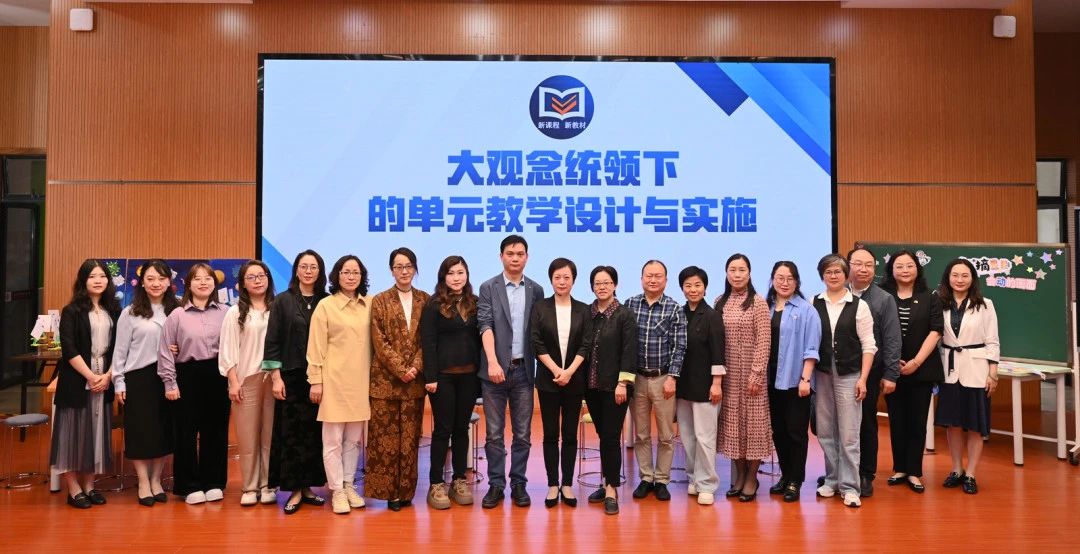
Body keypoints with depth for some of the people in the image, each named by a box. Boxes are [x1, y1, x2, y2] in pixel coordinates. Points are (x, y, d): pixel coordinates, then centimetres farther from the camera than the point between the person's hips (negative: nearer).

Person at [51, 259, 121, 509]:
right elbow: (69, 350, -11)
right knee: (74, 430, 1)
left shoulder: (114, 311, 7)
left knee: (97, 430, 9)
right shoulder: (72, 311, -4)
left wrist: (108, 376, -7)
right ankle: (74, 489, 10)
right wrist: (90, 376, -14)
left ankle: (89, 485, 19)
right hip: (76, 380, -4)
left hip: (105, 380, 4)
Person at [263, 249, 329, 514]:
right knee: (291, 433, 2)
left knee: (315, 432, 5)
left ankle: (307, 486, 16)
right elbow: (272, 341, -1)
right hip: (291, 376, -2)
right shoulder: (282, 301, 1)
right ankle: (294, 490, 10)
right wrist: (275, 377, -7)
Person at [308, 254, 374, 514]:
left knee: (354, 437, 11)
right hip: (334, 379, -3)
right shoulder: (325, 305, -3)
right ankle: (337, 491, 13)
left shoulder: (369, 305, 6)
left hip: (361, 380, 3)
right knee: (333, 439, 2)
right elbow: (316, 346, -4)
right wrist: (315, 381, -7)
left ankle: (349, 485, 23)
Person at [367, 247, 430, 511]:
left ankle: (406, 490, 13)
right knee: (385, 435, 0)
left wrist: (416, 366, -10)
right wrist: (400, 370, -12)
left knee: (410, 436, 5)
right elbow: (380, 341, -3)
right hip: (385, 378, -1)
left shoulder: (425, 300, 8)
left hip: (415, 379, 1)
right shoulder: (380, 301, 4)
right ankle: (388, 489, 8)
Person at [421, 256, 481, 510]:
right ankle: (436, 484, 12)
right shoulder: (434, 305, -4)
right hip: (444, 375, -3)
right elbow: (428, 342, -7)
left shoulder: (475, 303, 8)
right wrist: (430, 377, -13)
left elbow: (479, 338, 8)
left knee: (462, 428, 10)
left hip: (469, 375, 4)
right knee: (442, 429, 3)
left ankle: (459, 480, 21)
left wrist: (481, 371, 3)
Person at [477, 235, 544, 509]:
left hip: (523, 369, 2)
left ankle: (518, 483, 20)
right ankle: (496, 484, 17)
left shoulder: (536, 290, 8)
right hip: (495, 369, -2)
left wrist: (542, 367, 1)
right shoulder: (488, 288, 1)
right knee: (494, 433, 5)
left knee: (522, 433, 8)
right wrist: (492, 362, -22)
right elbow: (486, 325, -9)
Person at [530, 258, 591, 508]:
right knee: (550, 434, 4)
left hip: (574, 380, 1)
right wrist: (556, 370, -12)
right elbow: (537, 344, -4)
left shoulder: (583, 310, 4)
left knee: (570, 434, 6)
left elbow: (586, 345, -1)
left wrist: (569, 371, -13)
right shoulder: (540, 308, 1)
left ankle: (567, 484, 15)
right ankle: (552, 485, 12)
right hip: (548, 379, -1)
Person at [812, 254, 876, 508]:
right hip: (821, 374, 2)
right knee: (825, 432, 9)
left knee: (848, 434, -1)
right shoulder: (813, 304, 3)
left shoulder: (859, 306, 0)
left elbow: (868, 346, -1)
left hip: (848, 375, -2)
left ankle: (849, 486, 9)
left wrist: (863, 379, -6)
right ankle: (832, 479, 24)